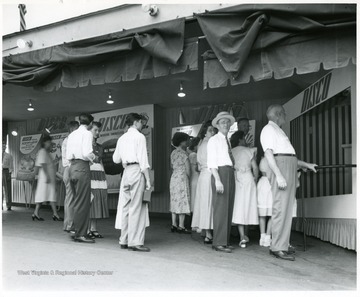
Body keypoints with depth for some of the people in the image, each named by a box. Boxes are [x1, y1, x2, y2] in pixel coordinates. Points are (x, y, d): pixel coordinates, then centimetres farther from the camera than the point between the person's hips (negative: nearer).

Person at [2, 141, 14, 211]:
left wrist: (10, 173, -8)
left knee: (7, 189, -2)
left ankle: (8, 206, 3)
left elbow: (11, 166, 4)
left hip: (6, 172, -2)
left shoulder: (9, 156, 6)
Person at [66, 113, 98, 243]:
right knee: (83, 203, -5)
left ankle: (76, 231, 18)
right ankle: (80, 234, -3)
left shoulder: (72, 134, 17)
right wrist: (95, 158, 0)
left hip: (72, 167, 8)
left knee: (77, 202, 13)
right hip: (82, 167, -8)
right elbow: (87, 153, -18)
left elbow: (68, 156, 12)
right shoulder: (87, 133, -5)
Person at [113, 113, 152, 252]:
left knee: (125, 206, 9)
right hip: (137, 171, -6)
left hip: (126, 171, 7)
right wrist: (148, 179, -10)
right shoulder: (139, 136, -2)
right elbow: (143, 159, -10)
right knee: (136, 207, -6)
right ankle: (135, 242, -6)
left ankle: (124, 240, 14)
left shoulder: (121, 138, 16)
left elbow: (116, 159, 17)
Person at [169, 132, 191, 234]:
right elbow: (188, 170, -12)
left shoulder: (173, 153, 12)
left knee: (174, 201, 9)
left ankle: (174, 225, 12)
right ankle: (181, 226, -5)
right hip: (182, 178, -8)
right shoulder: (183, 153, -10)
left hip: (173, 177, 8)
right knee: (183, 200, -5)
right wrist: (188, 177, 5)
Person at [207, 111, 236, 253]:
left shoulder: (227, 141, 22)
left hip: (230, 174, 8)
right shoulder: (214, 140, -1)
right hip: (220, 172, -8)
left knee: (229, 209, 9)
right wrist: (217, 180, -19)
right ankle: (218, 243, -6)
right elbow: (212, 162, -9)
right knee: (220, 208, -10)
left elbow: (230, 159, 17)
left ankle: (225, 241, 15)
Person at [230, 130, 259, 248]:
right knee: (247, 205, 6)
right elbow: (255, 168, 2)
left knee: (238, 206, 1)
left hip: (235, 179, 1)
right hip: (247, 178, -1)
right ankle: (243, 236, 8)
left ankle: (242, 236, -6)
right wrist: (255, 180, 14)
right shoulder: (250, 151, 5)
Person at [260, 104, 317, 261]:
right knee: (281, 208, -12)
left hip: (290, 168, 10)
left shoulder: (277, 130, 27)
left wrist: (305, 164, 30)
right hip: (281, 166, -10)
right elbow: (268, 154, -14)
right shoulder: (268, 129, -2)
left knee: (287, 208, 9)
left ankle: (283, 244, 14)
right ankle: (277, 247, -11)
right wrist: (279, 175, -23)